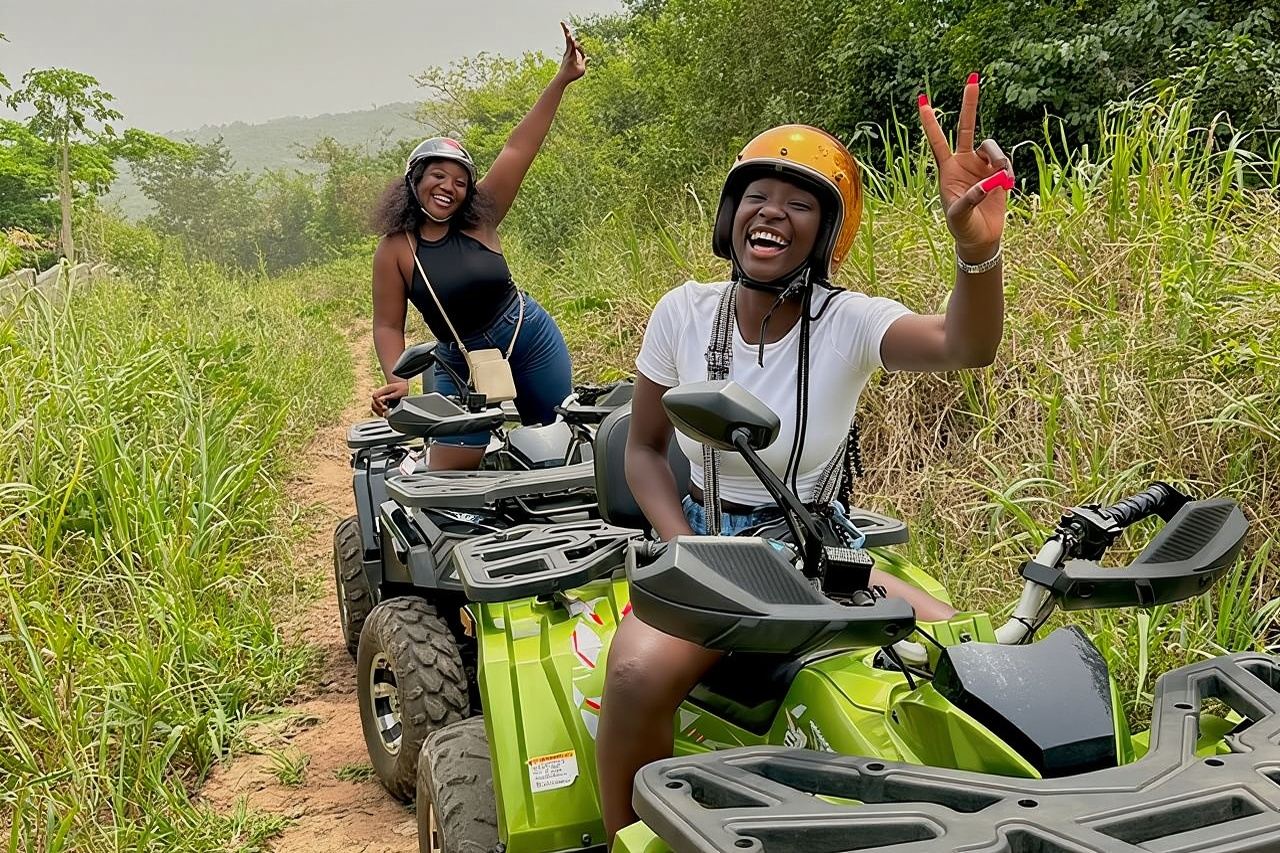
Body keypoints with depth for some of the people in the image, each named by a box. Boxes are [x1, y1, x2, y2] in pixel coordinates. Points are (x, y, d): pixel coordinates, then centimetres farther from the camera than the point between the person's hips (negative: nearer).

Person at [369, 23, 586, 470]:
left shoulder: (479, 218, -7)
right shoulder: (395, 249, -9)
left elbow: (518, 150, -12)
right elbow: (388, 326, -8)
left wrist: (561, 81, -15)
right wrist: (397, 381, -24)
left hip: (529, 339, 1)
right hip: (461, 365, -1)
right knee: (447, 473, -5)